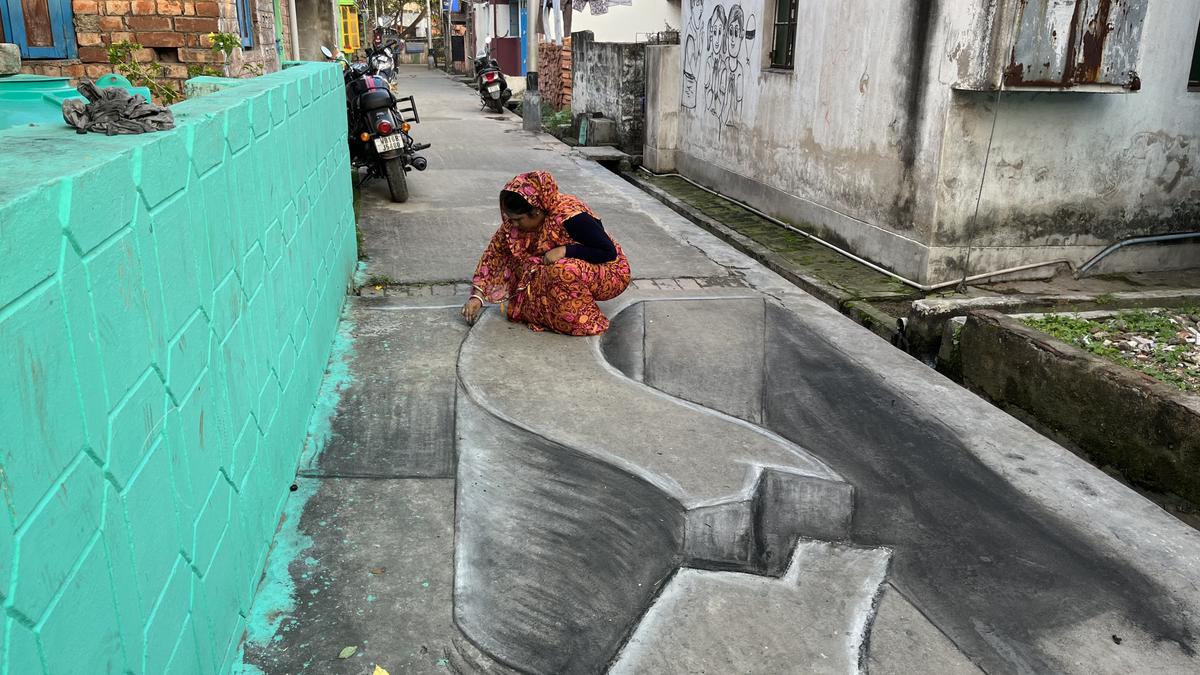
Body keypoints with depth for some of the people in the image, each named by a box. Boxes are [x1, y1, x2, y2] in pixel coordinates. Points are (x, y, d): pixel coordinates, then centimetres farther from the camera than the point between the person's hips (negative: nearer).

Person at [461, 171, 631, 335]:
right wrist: (477, 296, -13)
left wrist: (564, 250, -32)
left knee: (563, 270, -35)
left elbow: (609, 252, -23)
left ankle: (585, 322, -16)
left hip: (611, 274, -6)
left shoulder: (570, 216, -28)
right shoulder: (517, 219, -9)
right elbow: (495, 251, -6)